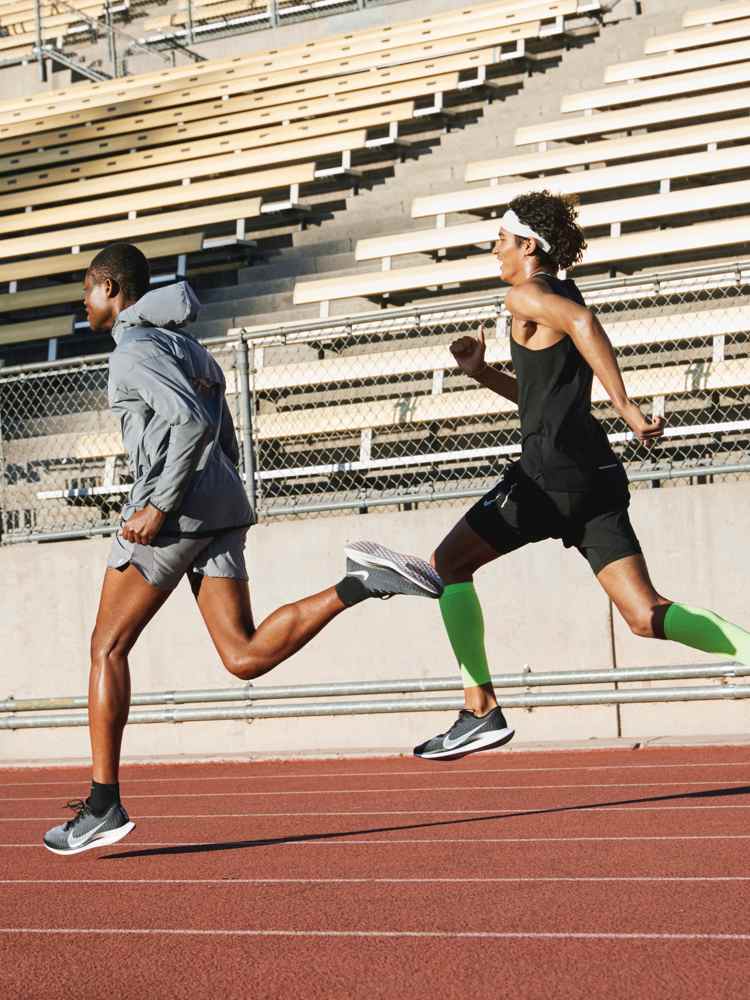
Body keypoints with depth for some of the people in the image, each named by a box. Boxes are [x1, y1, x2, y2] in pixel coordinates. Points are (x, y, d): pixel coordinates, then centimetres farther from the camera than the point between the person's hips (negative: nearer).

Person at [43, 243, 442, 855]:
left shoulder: (136, 348, -5)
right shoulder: (190, 348, 25)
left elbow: (193, 422, -20)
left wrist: (159, 506, -19)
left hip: (176, 511, -8)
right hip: (225, 507, 8)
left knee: (107, 648, 0)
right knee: (245, 658, 0)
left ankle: (104, 805, -3)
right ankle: (359, 582, -14)